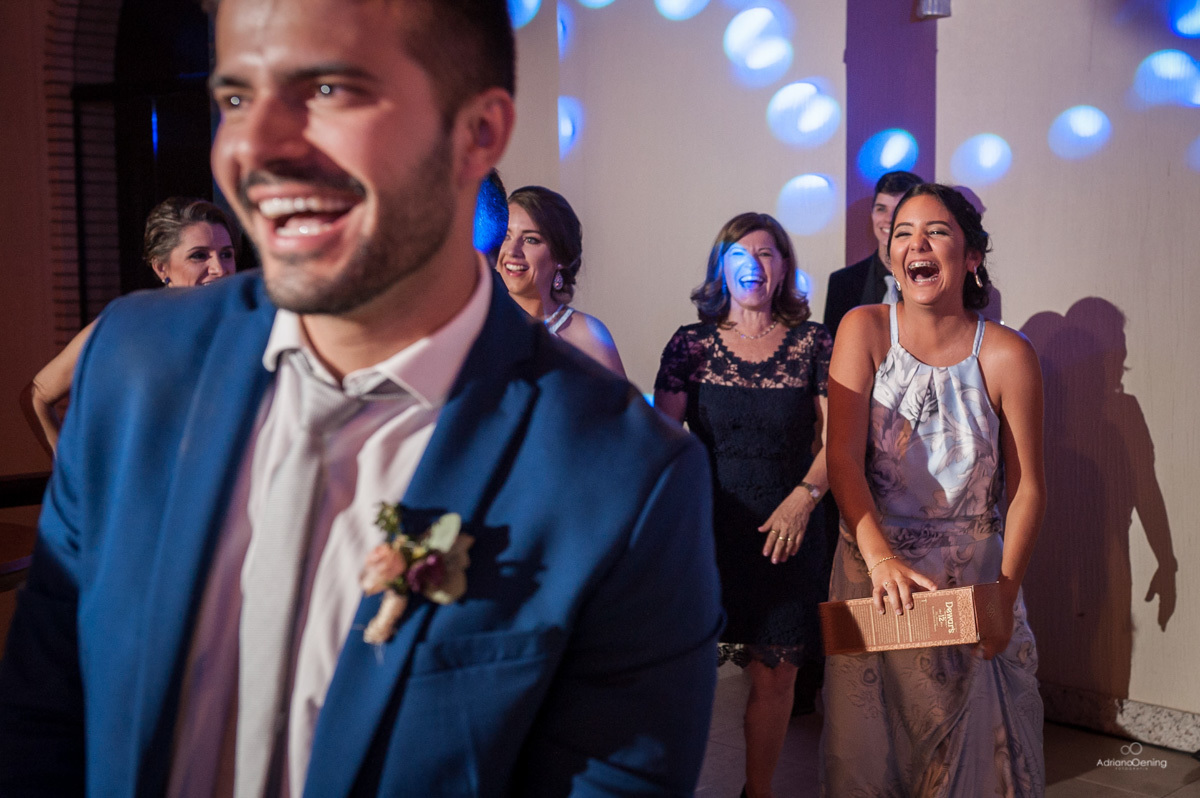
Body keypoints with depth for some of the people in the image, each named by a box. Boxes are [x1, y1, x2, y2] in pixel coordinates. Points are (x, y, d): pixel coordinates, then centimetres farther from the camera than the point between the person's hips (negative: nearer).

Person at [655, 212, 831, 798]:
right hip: (706, 530, 0)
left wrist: (804, 496, -12)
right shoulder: (690, 344, 5)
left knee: (774, 673, 5)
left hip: (785, 535, 0)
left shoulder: (813, 343, 4)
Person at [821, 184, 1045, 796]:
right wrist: (880, 556, -29)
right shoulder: (864, 329, -9)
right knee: (866, 742, 12)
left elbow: (1027, 487, -7)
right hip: (872, 562, 1)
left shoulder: (1006, 355, -12)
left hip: (972, 570, 0)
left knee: (973, 739, 13)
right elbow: (843, 457, -16)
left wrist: (1006, 591, -15)